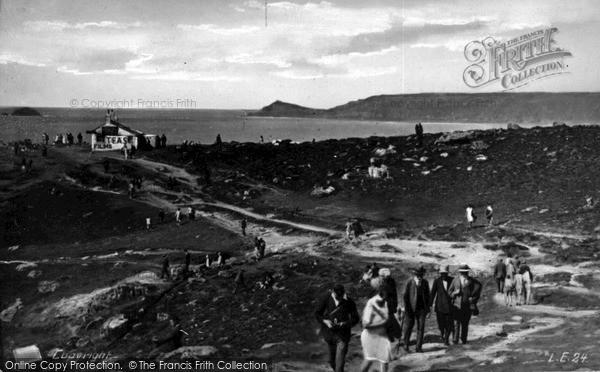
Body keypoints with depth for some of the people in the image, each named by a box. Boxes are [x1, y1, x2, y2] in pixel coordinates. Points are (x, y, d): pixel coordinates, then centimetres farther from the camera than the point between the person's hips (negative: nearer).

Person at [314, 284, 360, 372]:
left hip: (343, 335, -3)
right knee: (332, 360, 19)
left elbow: (355, 318, -3)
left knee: (339, 360, -11)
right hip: (329, 332, 3)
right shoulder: (326, 298, -6)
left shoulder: (349, 302, -10)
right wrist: (325, 321, -18)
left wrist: (344, 324, -19)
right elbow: (317, 313, 0)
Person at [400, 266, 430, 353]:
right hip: (410, 308, -2)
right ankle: (406, 345, 24)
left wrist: (428, 308, 10)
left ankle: (419, 347, 5)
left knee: (421, 328, -2)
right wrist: (404, 307, -13)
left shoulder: (425, 283, 2)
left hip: (421, 309, 3)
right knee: (409, 327, 4)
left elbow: (427, 296, 11)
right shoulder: (409, 282, -9)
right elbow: (404, 295, -6)